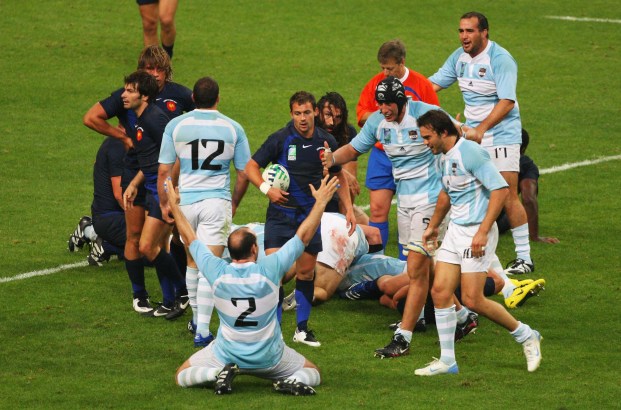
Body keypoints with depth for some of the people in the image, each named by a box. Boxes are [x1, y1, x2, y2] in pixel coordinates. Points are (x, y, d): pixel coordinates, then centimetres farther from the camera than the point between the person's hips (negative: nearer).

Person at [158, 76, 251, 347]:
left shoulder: (175, 126, -2)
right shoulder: (233, 128, -1)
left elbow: (163, 170, -1)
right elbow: (244, 173, 5)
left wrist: (164, 203, 12)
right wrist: (234, 203, 20)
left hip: (185, 201, 1)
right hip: (218, 201, -1)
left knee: (192, 262, 20)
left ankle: (196, 318, 32)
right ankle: (202, 329, -11)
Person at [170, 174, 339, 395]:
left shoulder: (218, 272, -15)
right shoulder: (269, 269, -19)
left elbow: (190, 238, -1)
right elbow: (304, 236, -11)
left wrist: (174, 205, 10)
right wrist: (320, 202, -3)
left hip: (227, 354, 0)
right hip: (268, 357, 0)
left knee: (182, 377, 18)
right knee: (312, 373, 21)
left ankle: (219, 373, -11)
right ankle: (294, 381, -13)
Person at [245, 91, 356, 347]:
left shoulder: (326, 141, 1)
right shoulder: (280, 139, -9)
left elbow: (339, 176, 16)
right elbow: (251, 167, -3)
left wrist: (349, 209, 10)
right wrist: (266, 188, -20)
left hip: (310, 214, 3)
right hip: (281, 213, -3)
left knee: (306, 271, 8)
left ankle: (302, 329, 18)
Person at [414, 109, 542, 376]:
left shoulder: (470, 153, -18)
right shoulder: (445, 158, 11)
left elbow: (500, 189, -22)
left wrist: (483, 232, -24)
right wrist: (433, 226, 36)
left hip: (477, 232, -9)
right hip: (455, 231, 9)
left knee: (472, 299, -8)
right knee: (440, 291, 1)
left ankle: (525, 336, 11)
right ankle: (447, 361, 8)